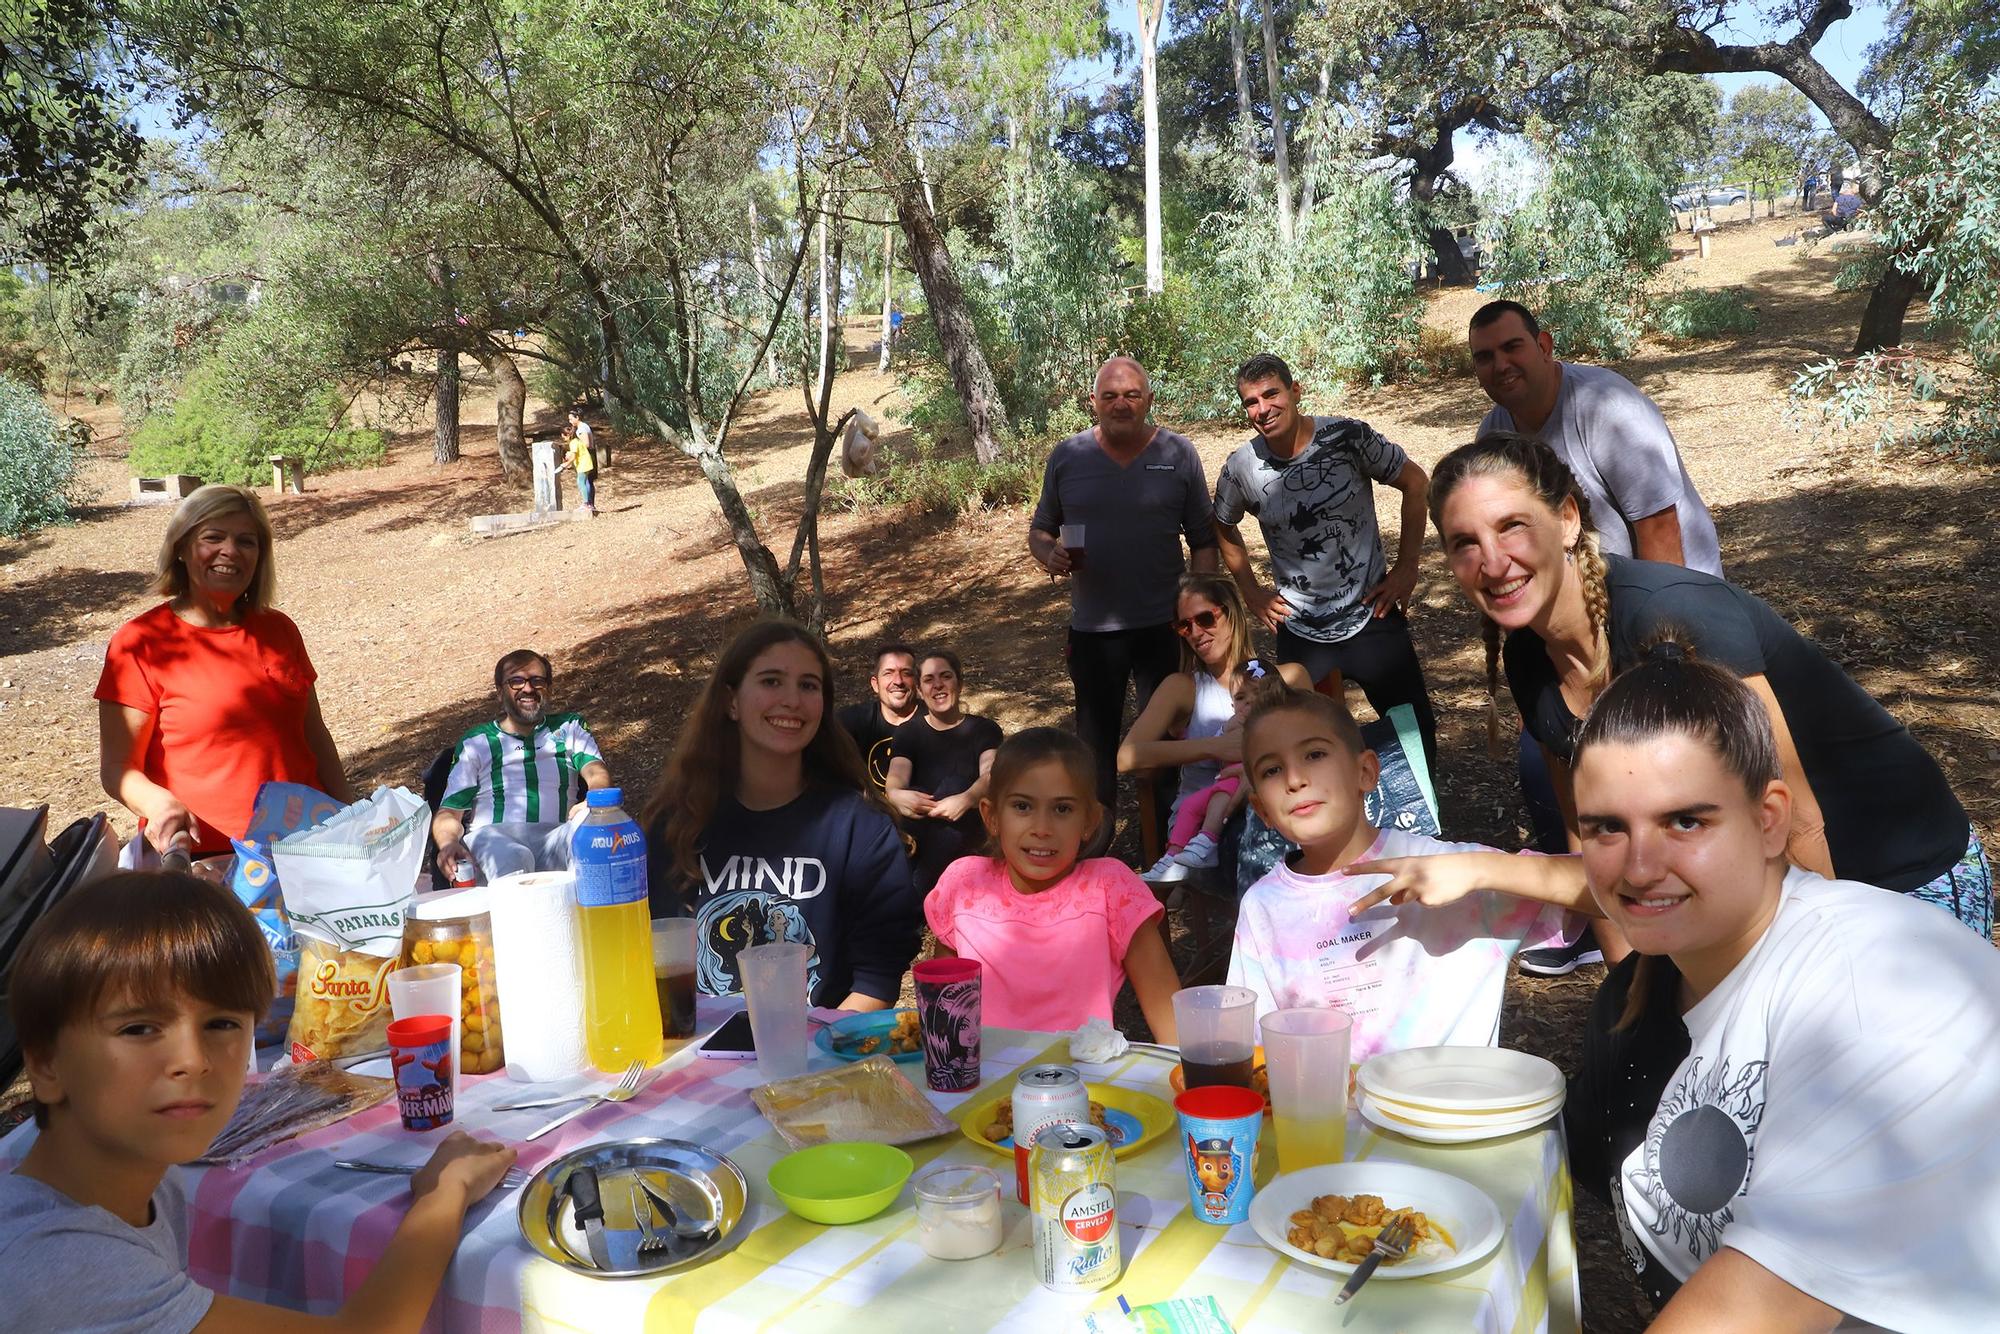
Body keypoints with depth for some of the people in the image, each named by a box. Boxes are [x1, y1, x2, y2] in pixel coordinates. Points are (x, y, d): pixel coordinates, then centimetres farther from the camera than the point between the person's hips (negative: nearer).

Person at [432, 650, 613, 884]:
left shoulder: (570, 728, 23)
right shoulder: (475, 743, 20)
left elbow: (596, 771, 4)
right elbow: (449, 811, 12)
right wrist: (448, 843, -14)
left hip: (555, 836, 1)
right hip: (492, 837, -1)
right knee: (512, 859, -39)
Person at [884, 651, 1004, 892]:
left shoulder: (984, 729, 9)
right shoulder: (907, 732, 13)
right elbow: (897, 777, -6)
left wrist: (966, 799, -36)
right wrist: (895, 795, -33)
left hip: (963, 827, 0)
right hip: (917, 825, 0)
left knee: (954, 784, -31)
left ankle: (917, 897, -27)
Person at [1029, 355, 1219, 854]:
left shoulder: (1179, 454, -2)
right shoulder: (1066, 457, 0)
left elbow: (1203, 541, 2)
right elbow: (1039, 530, 10)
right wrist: (1049, 554, -12)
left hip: (1163, 625, -1)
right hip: (1092, 627, 1)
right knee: (1096, 730, 13)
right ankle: (1099, 820, 32)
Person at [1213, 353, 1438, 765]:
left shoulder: (1347, 436, -13)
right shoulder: (1241, 467, -7)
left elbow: (1415, 482, -2)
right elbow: (1224, 528, 12)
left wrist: (1407, 566, -5)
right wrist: (1252, 592, 6)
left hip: (1371, 613, -1)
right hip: (1299, 629, 1)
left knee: (1417, 732, 7)